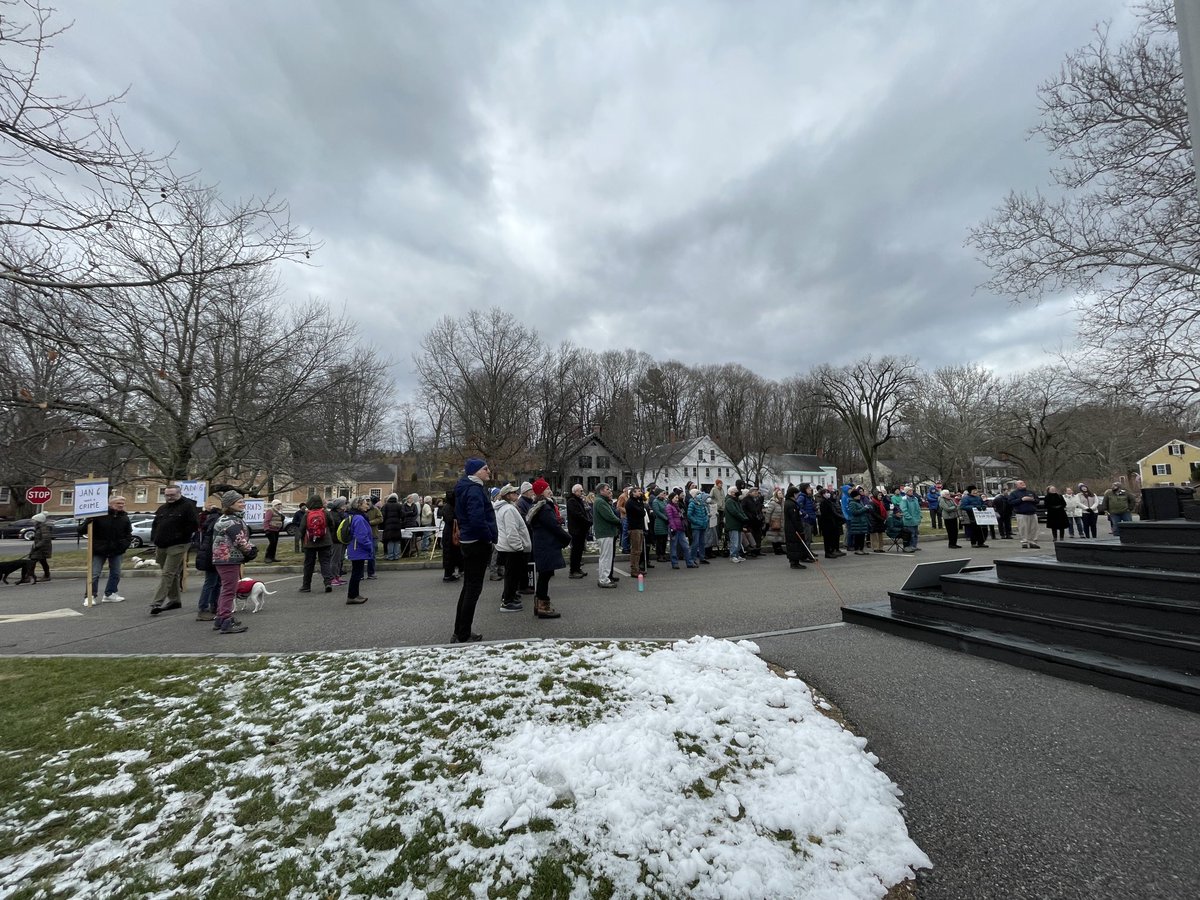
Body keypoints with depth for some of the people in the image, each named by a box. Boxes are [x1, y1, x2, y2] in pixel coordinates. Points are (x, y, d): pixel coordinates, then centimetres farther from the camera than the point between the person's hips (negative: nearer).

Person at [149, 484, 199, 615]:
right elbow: (155, 526, 23)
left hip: (177, 546, -8)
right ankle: (174, 600, 24)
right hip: (161, 546, 8)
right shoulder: (162, 509, 16)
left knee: (167, 574, -10)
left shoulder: (187, 506, -7)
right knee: (172, 574, 15)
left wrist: (180, 536, -15)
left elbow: (194, 525, -13)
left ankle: (157, 603, -11)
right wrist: (154, 539, 9)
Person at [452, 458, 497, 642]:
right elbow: (477, 519, -29)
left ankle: (460, 632, 26)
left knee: (468, 586, 17)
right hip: (478, 544, -10)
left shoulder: (464, 488, 14)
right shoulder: (474, 489, -18)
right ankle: (463, 636, 5)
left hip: (467, 542, 10)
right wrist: (490, 538, -15)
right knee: (474, 588, -2)